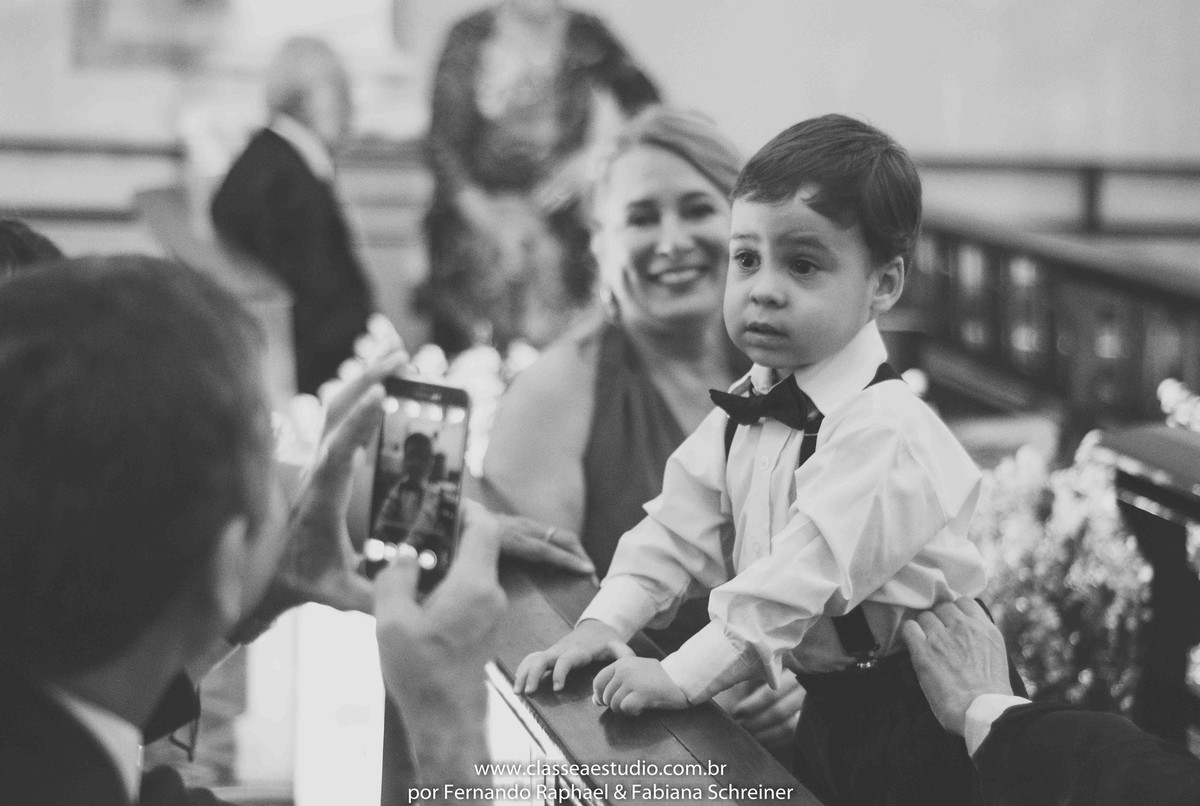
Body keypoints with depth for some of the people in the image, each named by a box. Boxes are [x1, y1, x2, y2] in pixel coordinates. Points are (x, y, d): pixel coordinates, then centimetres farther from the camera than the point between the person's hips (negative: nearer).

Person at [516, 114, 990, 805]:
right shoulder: (750, 406, 2)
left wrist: (680, 677, -26)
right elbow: (682, 528, 5)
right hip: (826, 711, 7)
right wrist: (604, 624, -8)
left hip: (906, 724, -7)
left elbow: (798, 584, -29)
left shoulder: (885, 431, -26)